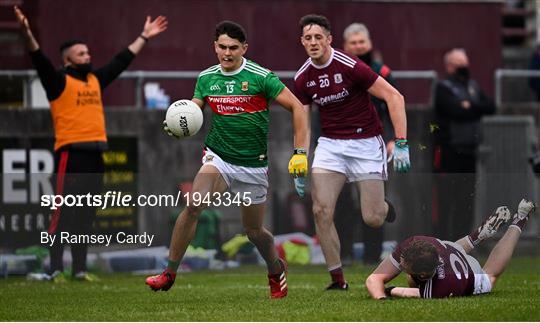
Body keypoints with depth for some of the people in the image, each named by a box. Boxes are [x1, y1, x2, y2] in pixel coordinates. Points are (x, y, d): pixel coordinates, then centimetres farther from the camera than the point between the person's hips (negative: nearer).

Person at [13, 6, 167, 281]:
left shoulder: (95, 80, 18)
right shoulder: (59, 81, -2)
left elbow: (122, 61, 27)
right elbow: (40, 61, -17)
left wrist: (144, 37, 33)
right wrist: (27, 34, -34)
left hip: (94, 156, 7)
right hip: (71, 155, -7)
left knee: (86, 217, 9)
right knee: (64, 214, -8)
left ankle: (79, 269, 13)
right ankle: (55, 269, -8)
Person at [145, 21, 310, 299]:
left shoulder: (260, 77, -11)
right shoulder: (206, 78, 2)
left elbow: (297, 107, -9)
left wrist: (300, 152, -15)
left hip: (254, 165, -2)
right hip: (219, 157, 2)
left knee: (254, 230, 8)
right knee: (193, 206, -23)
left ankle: (276, 270, 39)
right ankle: (169, 273, -17)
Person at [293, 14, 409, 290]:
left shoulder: (350, 67, -17)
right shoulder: (302, 79, -1)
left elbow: (394, 97, -15)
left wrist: (401, 144, -21)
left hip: (365, 143, -4)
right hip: (330, 144, 4)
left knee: (373, 219, -8)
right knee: (321, 210, -15)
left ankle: (384, 207, 32)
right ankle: (337, 279, -4)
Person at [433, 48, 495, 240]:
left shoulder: (473, 86, 17)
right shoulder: (443, 88, -3)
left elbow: (490, 107, 6)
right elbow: (456, 111, -19)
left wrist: (470, 106, -7)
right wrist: (477, 109, -5)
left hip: (469, 150, 6)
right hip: (449, 150, -6)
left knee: (467, 195, 7)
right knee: (447, 195, -7)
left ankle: (463, 237, 14)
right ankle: (443, 237, -4)